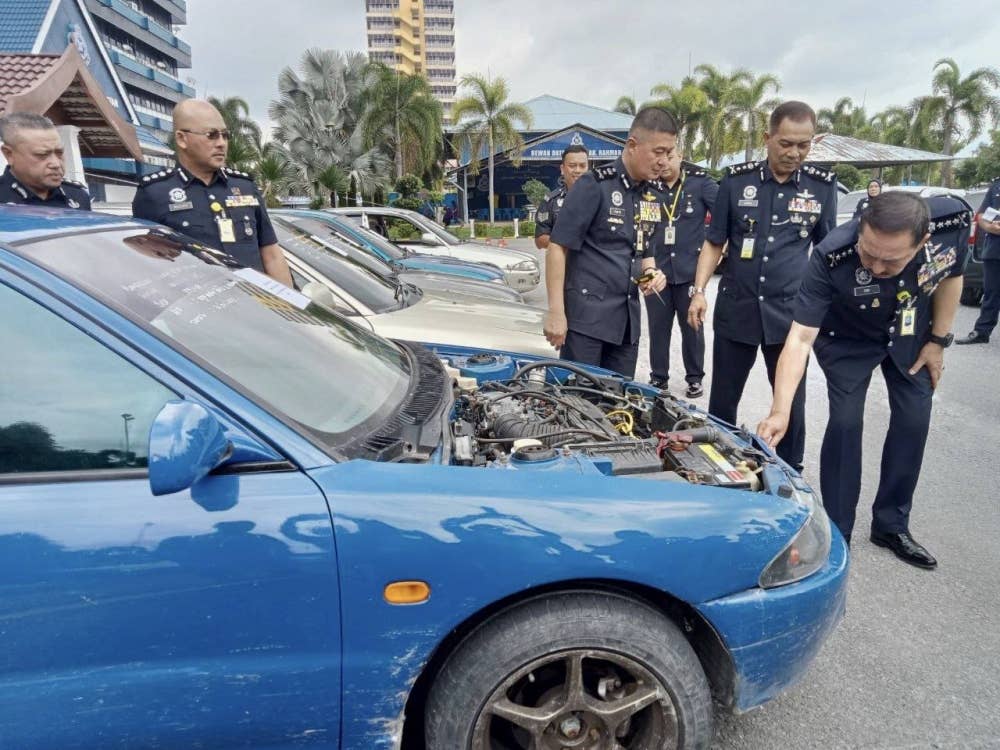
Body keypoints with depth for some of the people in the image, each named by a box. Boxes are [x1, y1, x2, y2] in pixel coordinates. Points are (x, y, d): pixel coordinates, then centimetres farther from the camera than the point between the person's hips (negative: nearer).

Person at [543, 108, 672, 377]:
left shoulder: (654, 194, 11)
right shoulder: (594, 185, -10)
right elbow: (558, 247, -13)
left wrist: (650, 273, 0)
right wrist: (555, 312, -17)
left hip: (627, 318, 7)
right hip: (585, 315, -7)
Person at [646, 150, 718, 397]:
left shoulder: (700, 182, -2)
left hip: (689, 269, -1)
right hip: (656, 270, 2)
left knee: (692, 326, 8)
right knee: (658, 327, 9)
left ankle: (695, 378, 21)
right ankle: (658, 377, 21)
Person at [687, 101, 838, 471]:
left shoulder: (823, 186, 1)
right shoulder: (737, 180, -1)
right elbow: (713, 243, 4)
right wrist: (699, 291, -6)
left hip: (791, 312, 0)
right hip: (736, 308, 0)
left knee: (791, 404, 9)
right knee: (722, 401, 10)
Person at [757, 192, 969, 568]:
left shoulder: (953, 219, -31)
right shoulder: (831, 257, -40)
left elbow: (951, 275, -7)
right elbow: (800, 338, -40)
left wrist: (939, 341, -4)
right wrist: (780, 410, -48)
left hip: (910, 335, 4)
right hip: (848, 339, -3)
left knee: (914, 420, 3)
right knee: (845, 422, -12)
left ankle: (891, 525, 21)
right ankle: (836, 533, 4)